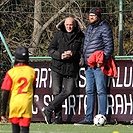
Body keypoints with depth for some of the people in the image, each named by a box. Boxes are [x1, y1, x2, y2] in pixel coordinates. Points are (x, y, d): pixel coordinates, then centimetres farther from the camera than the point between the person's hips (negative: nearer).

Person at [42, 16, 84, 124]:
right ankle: (58, 117, 5)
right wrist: (60, 55, -13)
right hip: (57, 67, 0)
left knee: (68, 91, -13)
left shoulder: (80, 36, 5)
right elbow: (50, 49, 5)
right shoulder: (59, 35, 6)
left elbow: (83, 52, 2)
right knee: (57, 92, -2)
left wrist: (73, 54, -16)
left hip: (71, 69, 0)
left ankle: (49, 110, -4)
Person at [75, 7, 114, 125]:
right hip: (89, 65, 8)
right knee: (89, 92, 9)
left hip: (99, 65, -8)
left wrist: (102, 60, -18)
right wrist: (85, 59, 19)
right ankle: (88, 118, 12)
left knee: (101, 91, -7)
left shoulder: (104, 28, -6)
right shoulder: (89, 28, 19)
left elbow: (109, 46, -10)